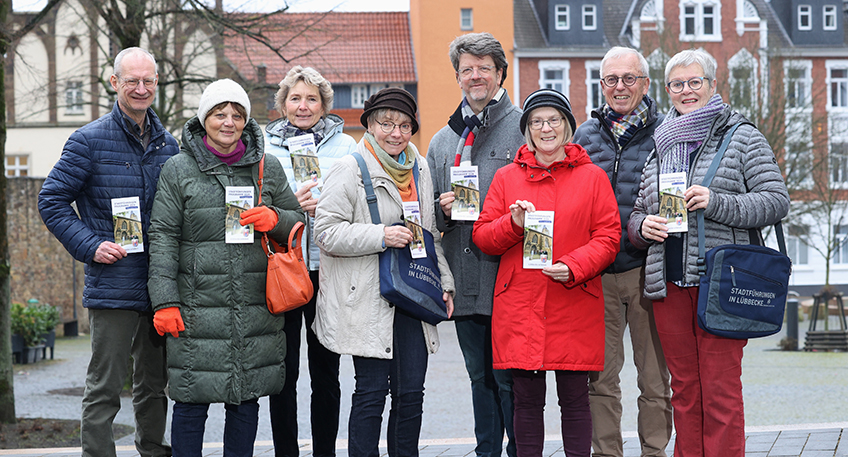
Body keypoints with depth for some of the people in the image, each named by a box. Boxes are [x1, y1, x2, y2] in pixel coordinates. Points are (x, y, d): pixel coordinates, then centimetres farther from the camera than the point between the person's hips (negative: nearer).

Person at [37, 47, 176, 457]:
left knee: (154, 384, 16)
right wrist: (90, 246, -13)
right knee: (105, 387, -1)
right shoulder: (90, 140, -5)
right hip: (113, 286, -5)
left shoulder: (168, 144, 11)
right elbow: (52, 200, -3)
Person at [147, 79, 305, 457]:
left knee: (246, 399, 9)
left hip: (255, 308, 3)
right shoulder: (179, 170, 3)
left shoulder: (268, 169, 10)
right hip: (197, 307, -2)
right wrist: (164, 300, -8)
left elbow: (298, 221, 18)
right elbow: (163, 237, 0)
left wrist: (273, 219, -7)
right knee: (191, 402, -1)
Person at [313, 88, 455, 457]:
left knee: (411, 391, 6)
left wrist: (444, 284, 16)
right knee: (372, 391, -4)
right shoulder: (351, 170, -6)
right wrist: (382, 236, -18)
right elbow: (326, 232, -12)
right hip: (368, 302, -6)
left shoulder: (419, 168, 15)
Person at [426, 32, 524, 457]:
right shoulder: (442, 141, 17)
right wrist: (443, 208, 0)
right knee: (480, 377, 14)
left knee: (510, 378, -3)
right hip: (465, 280, 6)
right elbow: (430, 214, 21)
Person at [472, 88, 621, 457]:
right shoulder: (506, 177, 10)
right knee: (526, 399, 5)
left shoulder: (592, 177, 6)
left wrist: (573, 266, -14)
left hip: (575, 307, -1)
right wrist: (513, 224, -12)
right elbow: (482, 237, 8)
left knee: (574, 398, 3)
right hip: (519, 306, 1)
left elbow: (608, 237, 2)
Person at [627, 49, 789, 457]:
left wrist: (715, 203, -16)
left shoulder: (742, 137, 4)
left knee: (721, 390, -6)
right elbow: (637, 214, 23)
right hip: (668, 283, 4)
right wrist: (643, 226, -1)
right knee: (684, 389, 7)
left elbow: (776, 202, -4)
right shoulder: (659, 145, 18)